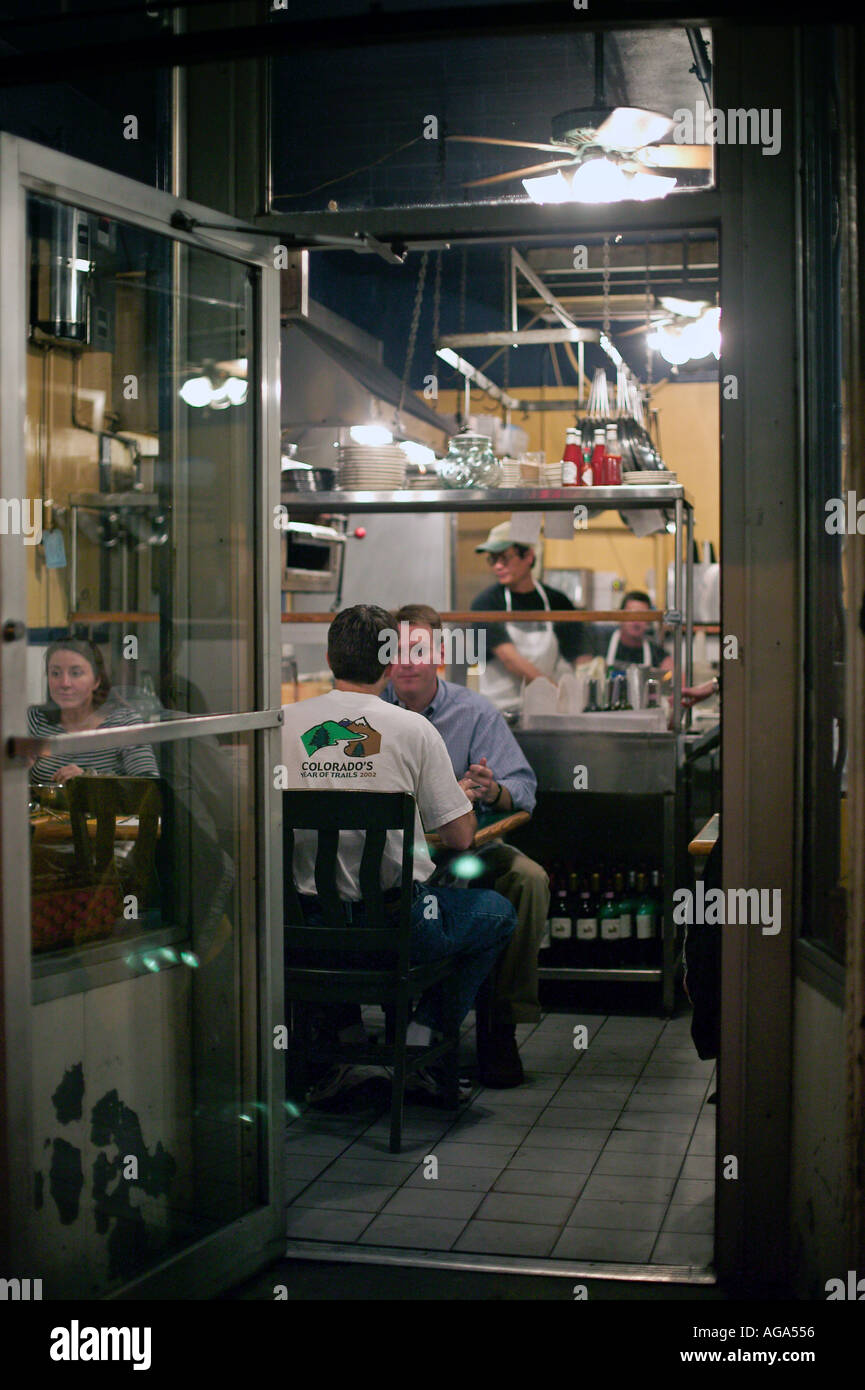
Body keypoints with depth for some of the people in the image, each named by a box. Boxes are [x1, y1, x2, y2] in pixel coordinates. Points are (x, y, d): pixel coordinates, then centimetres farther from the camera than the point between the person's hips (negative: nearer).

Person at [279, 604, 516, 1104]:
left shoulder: (285, 723, -1)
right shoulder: (413, 729, -8)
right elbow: (461, 837, -3)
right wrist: (464, 795, 20)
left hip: (307, 926, 3)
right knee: (499, 913, 24)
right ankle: (420, 1040, 15)